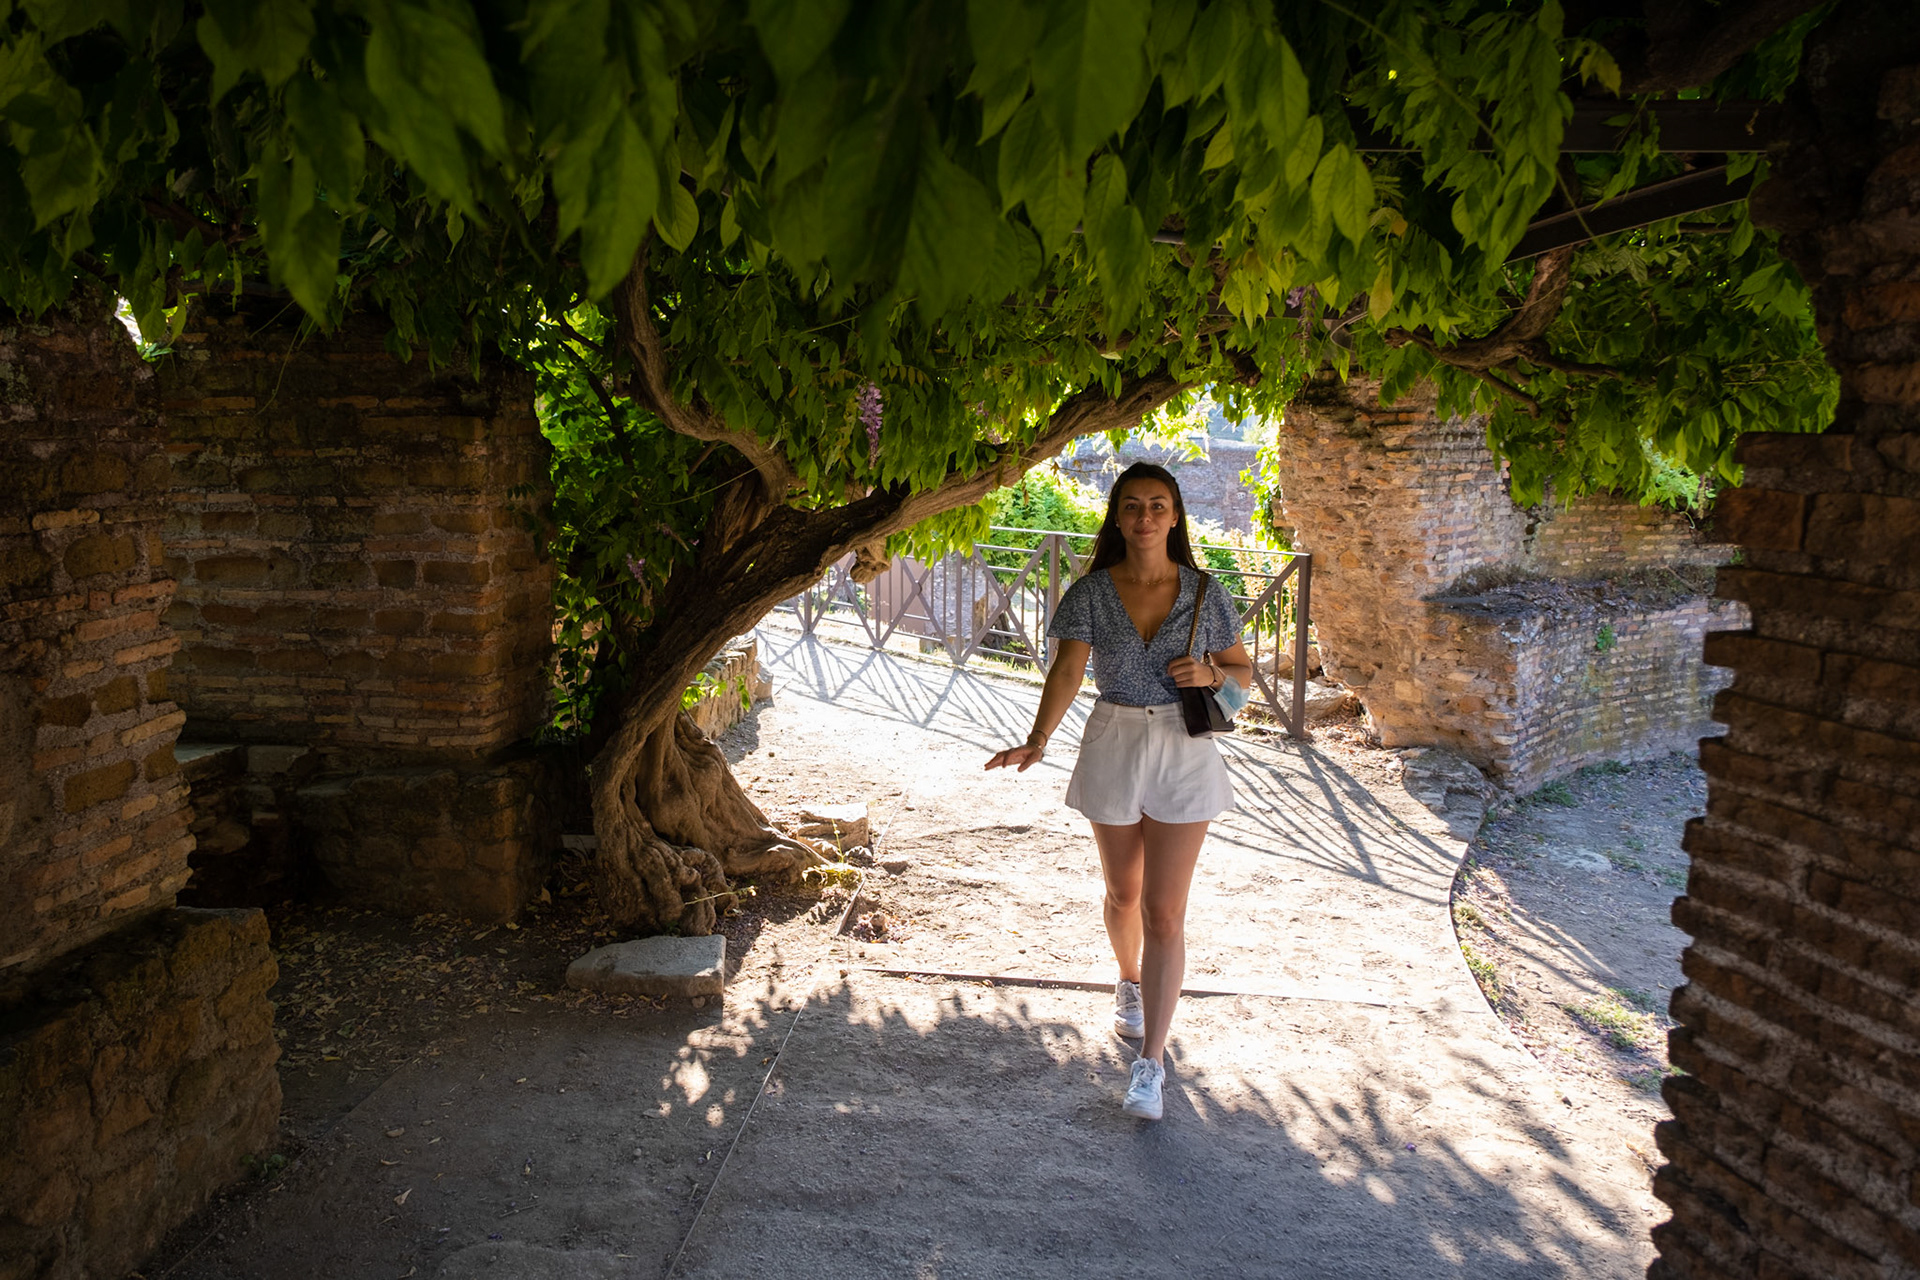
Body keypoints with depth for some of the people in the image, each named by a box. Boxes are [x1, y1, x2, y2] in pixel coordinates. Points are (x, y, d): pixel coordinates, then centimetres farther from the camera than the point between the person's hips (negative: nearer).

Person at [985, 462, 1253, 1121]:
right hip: (1113, 748, 1)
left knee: (1164, 911, -4)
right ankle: (1129, 982, 50)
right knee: (1123, 893, 18)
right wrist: (1038, 740, -33)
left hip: (1185, 751, -1)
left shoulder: (1204, 593, -2)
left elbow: (1243, 671, 8)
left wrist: (1210, 673, -15)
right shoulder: (1090, 593, -5)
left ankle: (1151, 1062, 3)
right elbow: (1067, 671, -17)